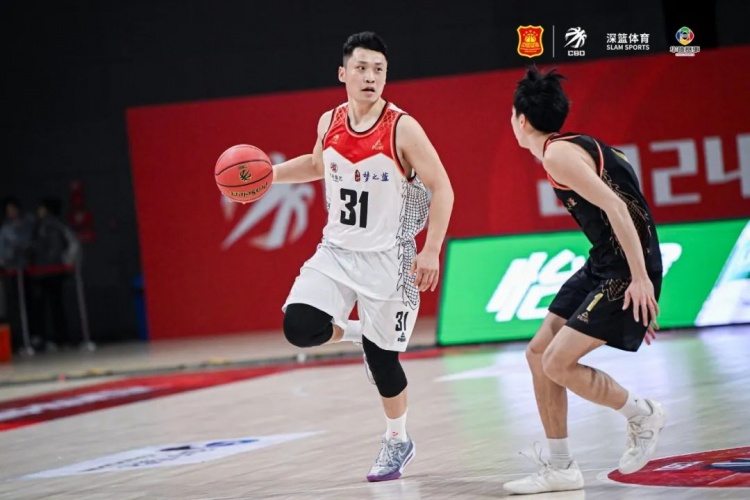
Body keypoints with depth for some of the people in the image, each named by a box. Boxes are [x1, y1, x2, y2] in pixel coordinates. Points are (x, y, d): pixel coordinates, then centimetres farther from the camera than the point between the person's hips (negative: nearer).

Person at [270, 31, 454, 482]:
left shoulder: (403, 129, -17)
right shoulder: (329, 123, -1)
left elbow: (442, 189, -14)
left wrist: (431, 251, -22)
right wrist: (270, 173, 8)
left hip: (387, 258, -4)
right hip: (336, 250, 4)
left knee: (382, 357, 2)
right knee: (299, 328, -15)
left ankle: (399, 441, 26)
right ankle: (359, 333, 19)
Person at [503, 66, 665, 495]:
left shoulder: (558, 154, -14)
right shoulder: (577, 146, 17)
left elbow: (614, 206, -23)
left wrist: (640, 279, -25)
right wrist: (641, 282, 22)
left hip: (625, 270, -10)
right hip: (603, 266, 10)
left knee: (558, 363, -11)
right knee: (539, 353, 10)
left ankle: (643, 415, 8)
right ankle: (561, 468, 15)